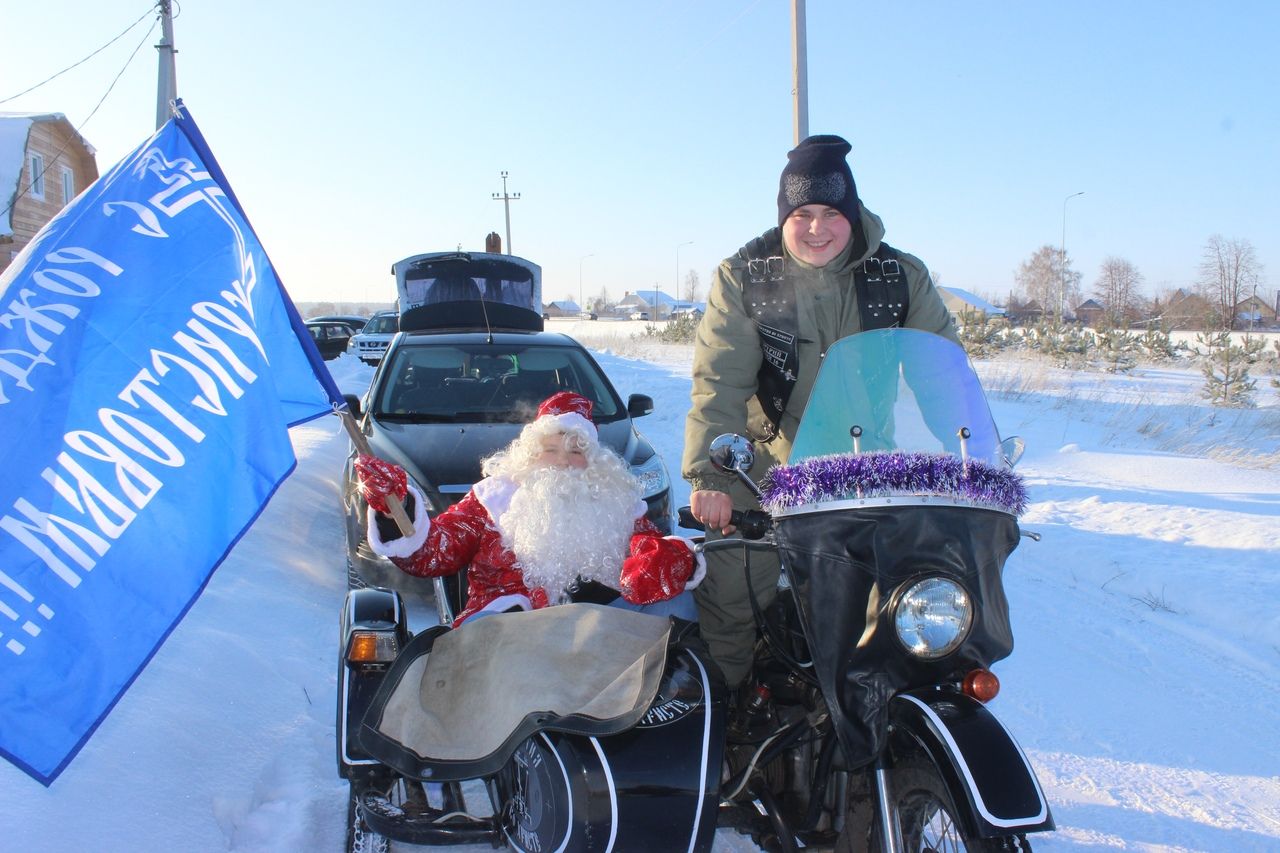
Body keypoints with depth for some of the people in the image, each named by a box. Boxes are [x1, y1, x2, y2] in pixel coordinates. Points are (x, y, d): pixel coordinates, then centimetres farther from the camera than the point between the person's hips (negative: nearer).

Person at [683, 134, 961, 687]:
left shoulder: (901, 276, 4)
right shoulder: (744, 278, 0)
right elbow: (718, 382, -8)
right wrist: (707, 474, -19)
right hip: (767, 465, -1)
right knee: (730, 591, -3)